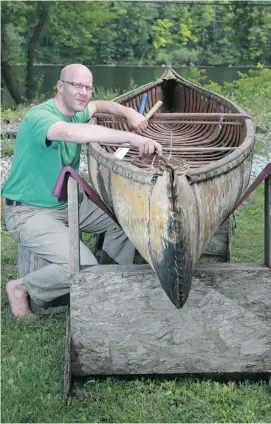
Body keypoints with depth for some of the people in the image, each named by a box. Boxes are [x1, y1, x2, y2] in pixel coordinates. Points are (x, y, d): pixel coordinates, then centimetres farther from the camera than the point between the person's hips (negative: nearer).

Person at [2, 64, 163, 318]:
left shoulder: (75, 112, 3)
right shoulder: (39, 116, -24)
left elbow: (99, 106, 26)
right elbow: (70, 132, -46)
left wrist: (128, 113, 2)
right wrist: (131, 138, -54)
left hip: (70, 202, 9)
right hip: (30, 212, -9)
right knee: (84, 267, -25)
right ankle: (22, 288, -2)